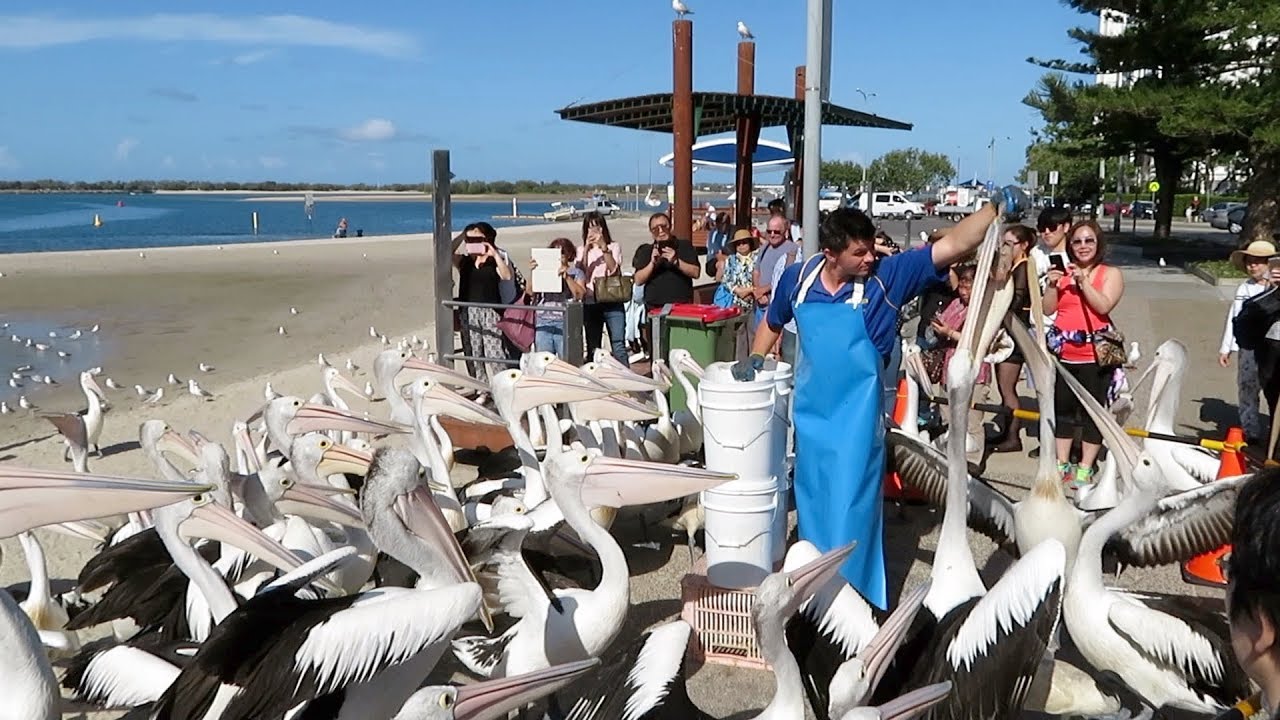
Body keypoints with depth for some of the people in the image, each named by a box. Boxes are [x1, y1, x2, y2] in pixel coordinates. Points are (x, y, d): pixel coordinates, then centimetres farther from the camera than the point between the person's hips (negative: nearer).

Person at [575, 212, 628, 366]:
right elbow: (580, 273, -2)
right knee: (592, 346, 5)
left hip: (612, 300, -2)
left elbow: (614, 270, -8)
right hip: (590, 302, 2)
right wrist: (587, 248, -9)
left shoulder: (614, 247, 9)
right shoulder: (582, 250, 14)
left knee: (618, 344, -10)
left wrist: (603, 247, -14)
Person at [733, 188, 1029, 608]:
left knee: (850, 507, -2)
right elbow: (773, 323, 18)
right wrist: (755, 359, 8)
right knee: (813, 503, 17)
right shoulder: (797, 277, -3)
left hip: (856, 416, -4)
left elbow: (952, 246, -21)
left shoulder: (885, 276, -13)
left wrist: (999, 209, -31)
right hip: (809, 411, 4)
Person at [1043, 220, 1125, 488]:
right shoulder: (1062, 271, 10)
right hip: (1063, 352, 4)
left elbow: (1104, 306, -14)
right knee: (1062, 408, 10)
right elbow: (1048, 310, 5)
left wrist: (1083, 280, -17)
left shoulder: (1111, 274, 2)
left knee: (1092, 410, 1)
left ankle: (1085, 468, 8)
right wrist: (1052, 285, -9)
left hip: (1096, 353, -3)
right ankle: (1061, 464, 20)